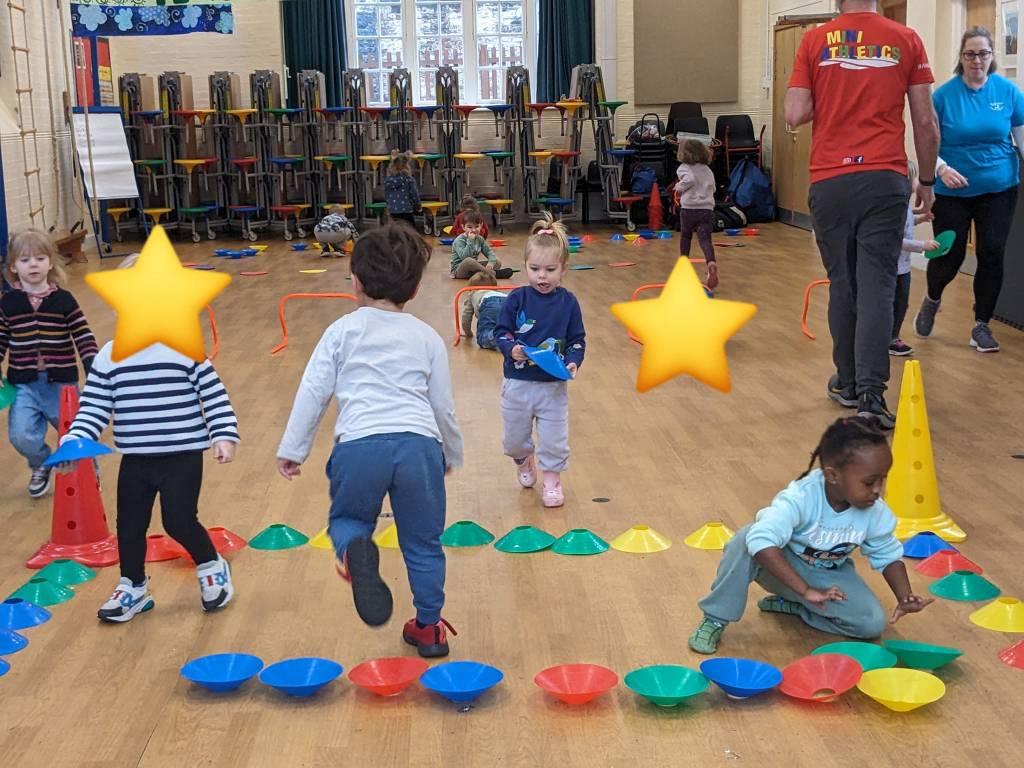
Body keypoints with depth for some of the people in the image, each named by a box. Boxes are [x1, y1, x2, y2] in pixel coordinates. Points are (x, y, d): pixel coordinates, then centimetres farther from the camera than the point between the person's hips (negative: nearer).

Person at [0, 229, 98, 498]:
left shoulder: (64, 300, -4)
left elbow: (84, 337, -3)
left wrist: (94, 370, -13)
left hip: (62, 382, -1)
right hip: (24, 385, 1)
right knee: (22, 436, -14)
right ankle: (41, 465, 20)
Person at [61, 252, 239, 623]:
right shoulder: (109, 357, 1)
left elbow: (213, 394, -7)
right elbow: (93, 407, 2)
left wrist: (224, 436, -15)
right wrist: (73, 442, -11)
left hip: (183, 457, -4)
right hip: (135, 461, 4)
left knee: (179, 522, -4)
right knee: (130, 525, 12)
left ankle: (212, 569, 25)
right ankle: (132, 589, 33)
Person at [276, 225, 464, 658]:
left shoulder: (343, 330, 13)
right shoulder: (427, 337, 17)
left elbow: (313, 392, 8)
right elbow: (443, 406, 20)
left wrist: (292, 449, 14)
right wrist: (452, 455, 35)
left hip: (359, 444, -1)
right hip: (420, 443, 2)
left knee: (347, 520, 19)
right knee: (423, 543, 18)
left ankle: (354, 550, -16)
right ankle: (429, 627, 25)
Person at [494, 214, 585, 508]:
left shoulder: (568, 302, -5)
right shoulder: (517, 298, -8)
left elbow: (577, 339, 0)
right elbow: (501, 331, -4)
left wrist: (573, 362, -17)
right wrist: (511, 349, -23)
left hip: (554, 385, -1)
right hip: (518, 382, 1)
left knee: (554, 438, 6)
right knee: (515, 436, 17)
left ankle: (552, 480, 26)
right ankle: (523, 461, 48)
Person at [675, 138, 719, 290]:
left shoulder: (684, 168, -2)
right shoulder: (707, 170, 15)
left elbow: (689, 179, -20)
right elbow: (712, 188, 19)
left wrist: (679, 187, -4)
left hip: (688, 208, -2)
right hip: (707, 209, 3)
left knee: (685, 237, 20)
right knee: (705, 239, -7)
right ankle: (711, 263, -34)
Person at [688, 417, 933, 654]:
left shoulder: (875, 511, -18)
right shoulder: (801, 498, -35)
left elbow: (888, 555, -1)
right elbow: (762, 542, -48)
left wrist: (905, 598, -19)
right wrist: (806, 590, -49)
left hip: (830, 576, 5)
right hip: (781, 567, -4)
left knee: (872, 623, -19)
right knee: (746, 539, -37)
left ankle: (791, 605, 2)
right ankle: (715, 619, -18)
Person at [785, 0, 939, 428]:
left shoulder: (815, 41, 2)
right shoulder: (905, 41, 3)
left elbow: (795, 114, -3)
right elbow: (925, 122, 3)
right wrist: (927, 181, 15)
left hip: (830, 180, 1)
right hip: (885, 180, -1)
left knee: (842, 284, 13)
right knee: (876, 289, -2)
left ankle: (848, 383, 23)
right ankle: (871, 397, -9)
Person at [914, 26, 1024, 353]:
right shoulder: (944, 95, -8)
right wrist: (942, 168, -24)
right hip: (953, 191, -1)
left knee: (992, 253, -3)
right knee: (950, 255, 1)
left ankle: (982, 325, 12)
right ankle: (932, 300, 35)